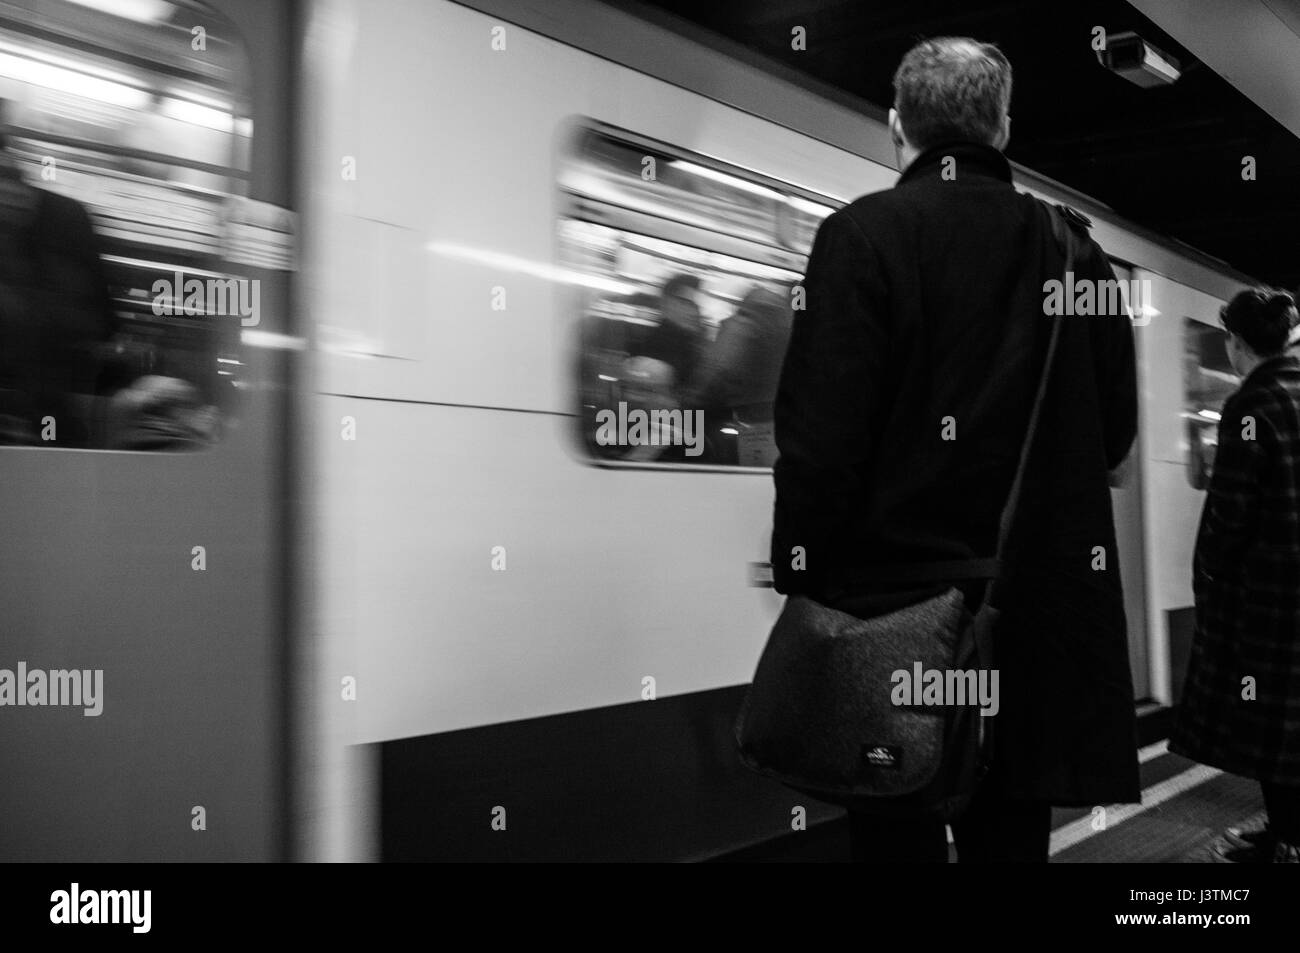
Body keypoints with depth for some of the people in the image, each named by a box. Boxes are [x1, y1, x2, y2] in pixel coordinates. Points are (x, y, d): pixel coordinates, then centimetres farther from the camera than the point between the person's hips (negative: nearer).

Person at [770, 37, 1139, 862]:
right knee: (1012, 832, 13)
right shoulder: (1074, 248, 5)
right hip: (1038, 607, 5)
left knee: (897, 832, 5)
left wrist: (803, 588, -7)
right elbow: (1115, 430, 10)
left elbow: (822, 433, -15)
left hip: (896, 603, -4)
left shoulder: (863, 234, -9)